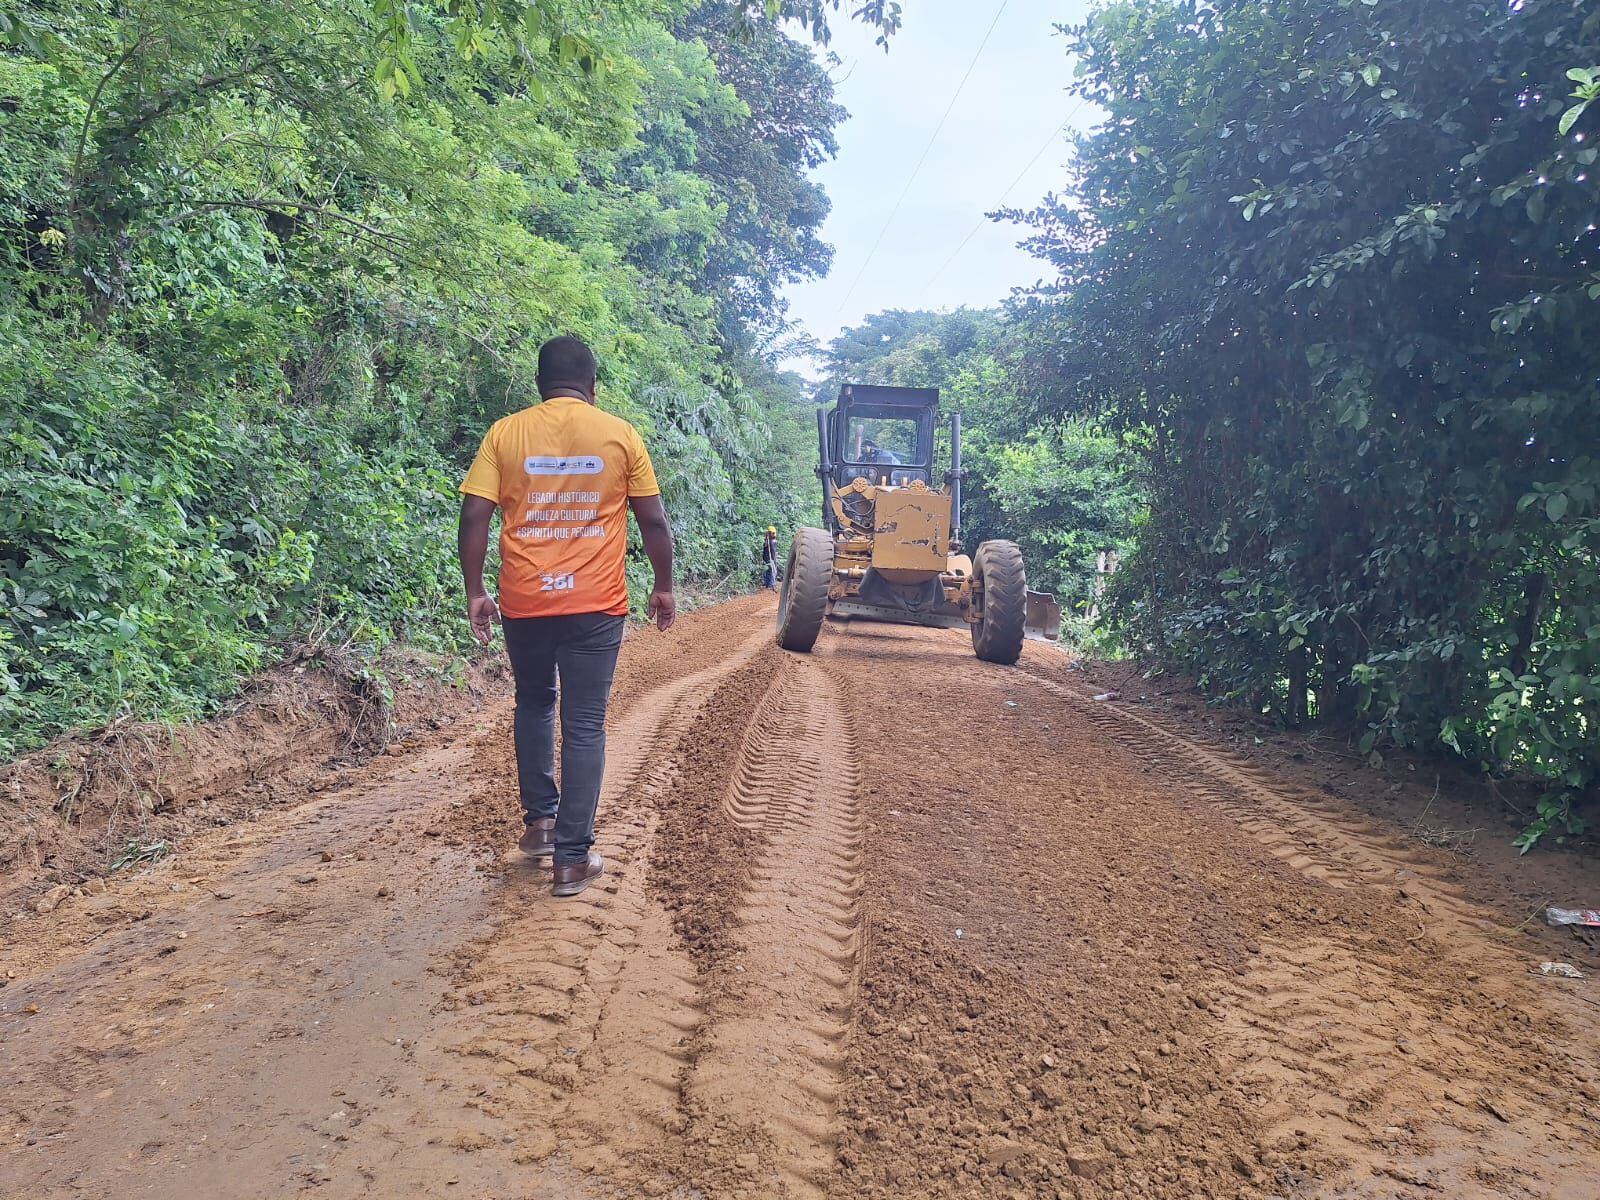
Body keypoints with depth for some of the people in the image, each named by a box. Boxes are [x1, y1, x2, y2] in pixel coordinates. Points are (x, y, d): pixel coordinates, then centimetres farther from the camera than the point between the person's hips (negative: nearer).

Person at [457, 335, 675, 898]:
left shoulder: (505, 433, 1)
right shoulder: (620, 435, 0)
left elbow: (473, 518, -4)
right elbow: (654, 522, 2)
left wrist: (474, 592, 4)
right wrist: (663, 587, 13)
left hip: (524, 602, 2)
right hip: (595, 604, -1)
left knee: (534, 704, 25)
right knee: (585, 726, 4)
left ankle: (539, 819, 28)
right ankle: (573, 857, 6)